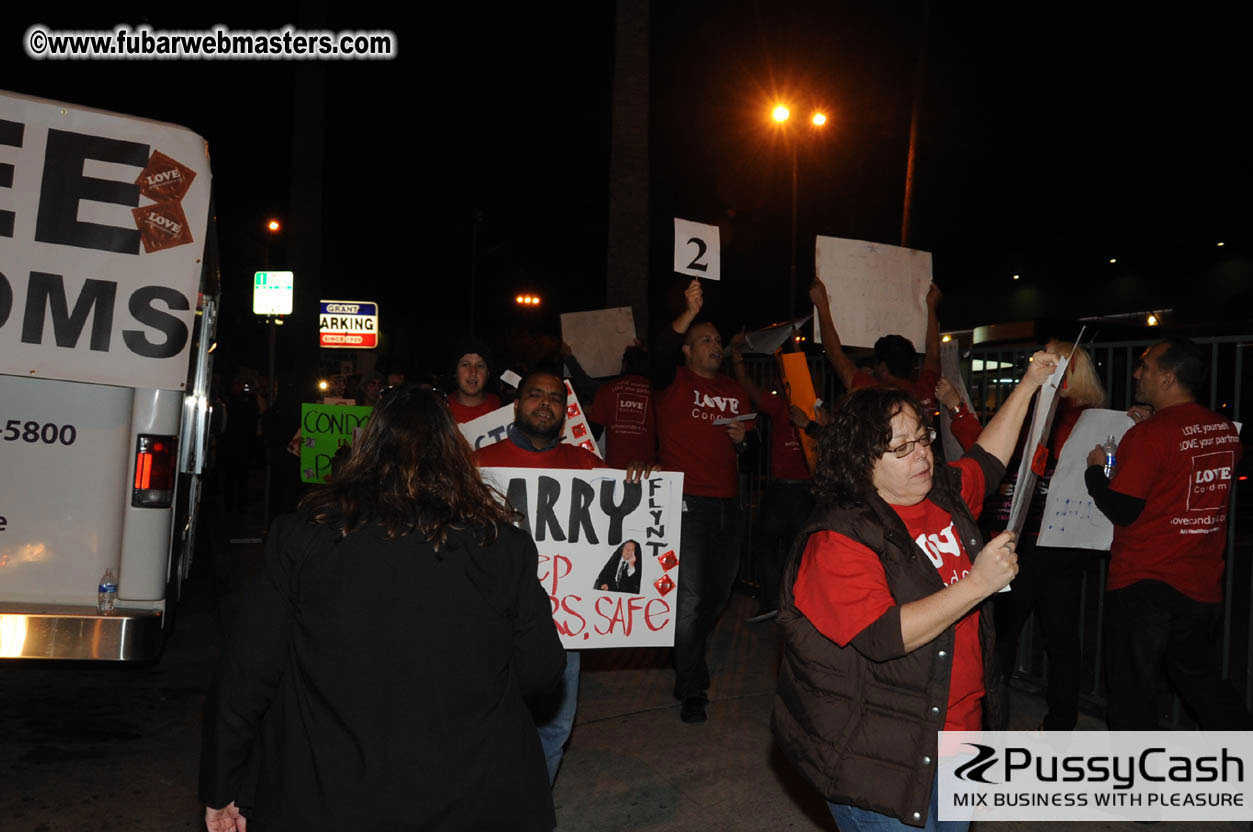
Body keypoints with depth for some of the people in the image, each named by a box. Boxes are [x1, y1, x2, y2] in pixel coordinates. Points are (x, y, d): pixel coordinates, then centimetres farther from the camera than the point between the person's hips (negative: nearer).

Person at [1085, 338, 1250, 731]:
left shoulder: (1148, 434, -18)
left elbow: (1122, 510, -17)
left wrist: (1095, 470, -1)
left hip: (1142, 583, -7)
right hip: (1202, 584, 7)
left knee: (1132, 689, 6)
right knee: (1195, 673, 24)